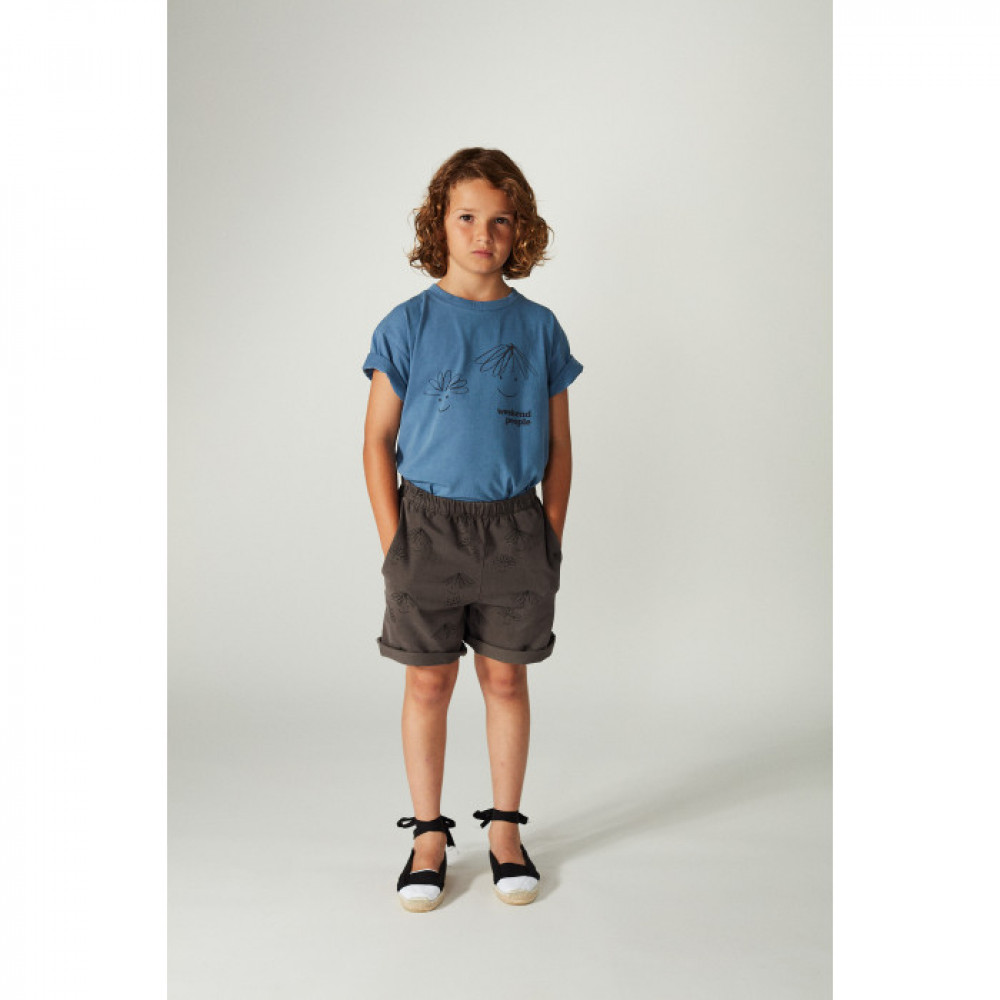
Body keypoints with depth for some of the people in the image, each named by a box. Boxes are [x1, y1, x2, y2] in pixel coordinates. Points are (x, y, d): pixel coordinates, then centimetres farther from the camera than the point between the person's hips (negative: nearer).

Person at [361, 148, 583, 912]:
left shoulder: (538, 328, 3)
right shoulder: (408, 325, -1)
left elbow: (558, 447, 7)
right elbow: (378, 440, 0)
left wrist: (552, 538, 1)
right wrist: (394, 543, -6)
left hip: (515, 526, 1)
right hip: (428, 521, -1)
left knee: (506, 677, 10)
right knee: (429, 682, 7)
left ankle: (506, 828, 26)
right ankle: (429, 835, 23)